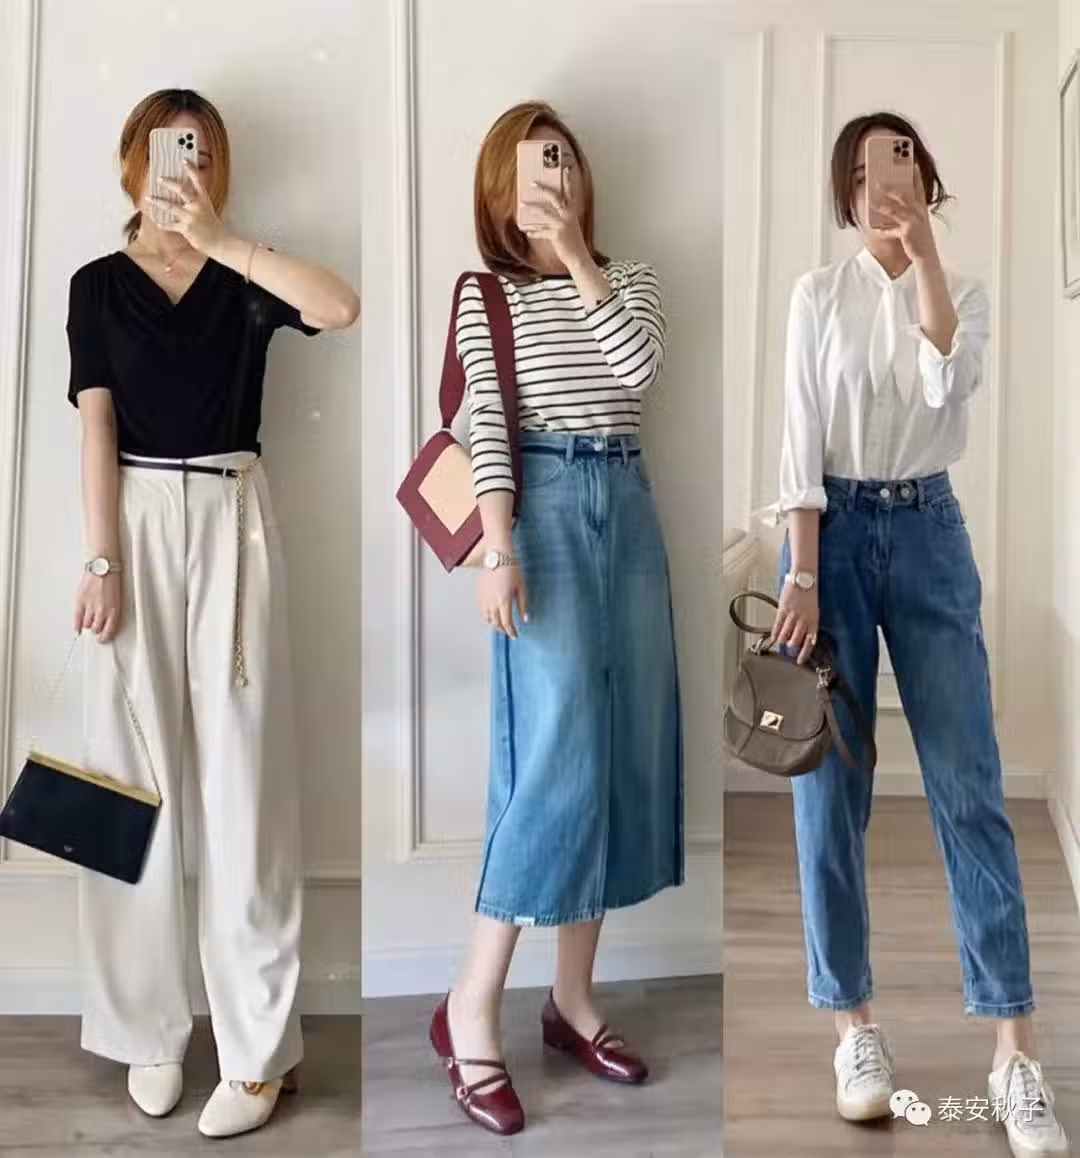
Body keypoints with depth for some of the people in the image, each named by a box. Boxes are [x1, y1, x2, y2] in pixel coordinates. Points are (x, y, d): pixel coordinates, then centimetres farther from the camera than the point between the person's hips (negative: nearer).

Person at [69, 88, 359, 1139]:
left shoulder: (243, 282, 9)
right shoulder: (99, 284, 9)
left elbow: (342, 308, -12)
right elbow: (98, 431, 0)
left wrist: (218, 239, -14)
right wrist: (102, 561, -9)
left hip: (231, 520, 0)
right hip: (139, 523, 1)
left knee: (241, 773, -2)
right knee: (136, 772, 2)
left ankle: (257, 1044, 4)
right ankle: (148, 1027, 15)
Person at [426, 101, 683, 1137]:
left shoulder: (626, 279, 15)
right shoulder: (485, 294, 4)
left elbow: (640, 369, -6)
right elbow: (487, 431, -8)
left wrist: (578, 259, -7)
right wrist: (498, 549, -18)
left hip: (627, 506, 5)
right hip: (545, 509, -5)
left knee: (625, 748, 4)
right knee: (559, 754, -14)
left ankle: (573, 997, 15)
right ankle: (472, 1006, -2)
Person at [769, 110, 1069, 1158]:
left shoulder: (964, 293, 8)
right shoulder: (818, 294, 4)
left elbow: (948, 384, -14)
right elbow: (802, 437, -3)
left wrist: (924, 246, -12)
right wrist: (801, 576, -11)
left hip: (928, 532, 1)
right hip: (835, 531, -1)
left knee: (969, 788, -3)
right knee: (831, 791, 1)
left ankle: (1015, 1052, 4)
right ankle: (855, 1026, 15)